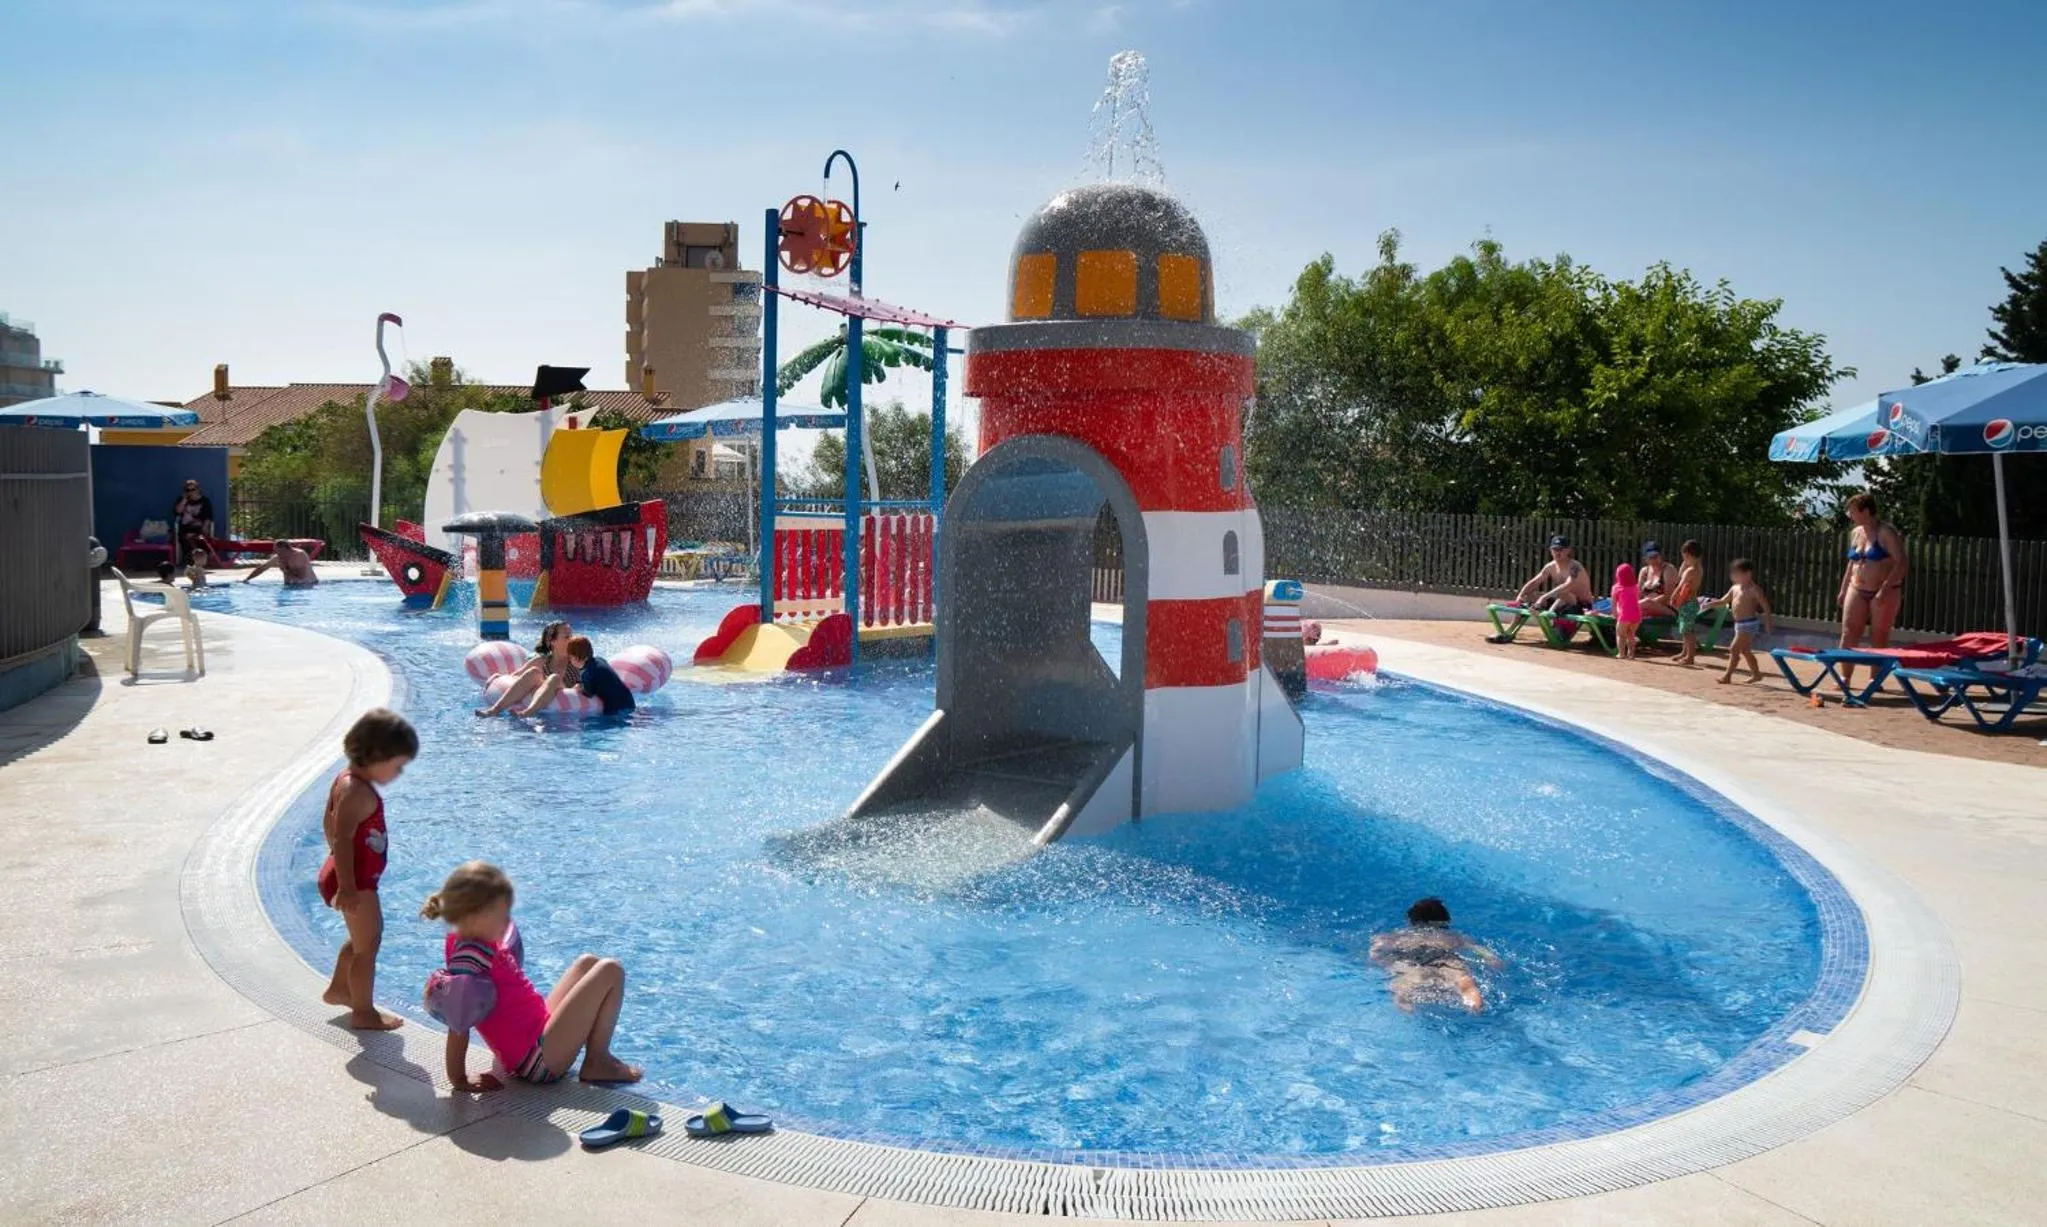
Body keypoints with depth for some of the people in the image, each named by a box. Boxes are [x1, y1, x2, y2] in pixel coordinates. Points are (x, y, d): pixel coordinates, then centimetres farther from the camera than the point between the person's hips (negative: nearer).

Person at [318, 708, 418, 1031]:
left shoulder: (346, 780, 5)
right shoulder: (358, 793, -26)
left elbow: (330, 822, 17)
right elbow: (343, 839, -31)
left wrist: (337, 861, 28)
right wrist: (347, 887, -31)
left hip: (354, 876, 10)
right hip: (357, 880, -10)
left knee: (362, 937, 26)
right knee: (368, 943, 2)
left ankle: (338, 988, 43)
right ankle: (363, 1012, 14)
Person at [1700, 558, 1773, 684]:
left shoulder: (1753, 589, -12)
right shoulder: (1735, 588, 11)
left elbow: (1765, 605, -12)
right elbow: (1723, 600, 19)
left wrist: (1768, 621, -14)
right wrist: (1709, 604, 7)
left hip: (1749, 624, -9)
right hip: (1739, 624, 9)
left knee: (1734, 649, -11)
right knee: (1745, 650, 17)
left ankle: (1727, 675, -9)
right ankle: (1756, 674, 28)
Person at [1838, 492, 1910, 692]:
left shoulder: (1886, 532, -13)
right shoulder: (1855, 533, 10)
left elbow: (1902, 563, -17)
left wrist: (1884, 589, -24)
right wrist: (1843, 589, 15)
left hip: (1884, 593, -6)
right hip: (1857, 591, 6)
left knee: (1879, 639, 1)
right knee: (1848, 635, -1)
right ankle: (1845, 678, 2)